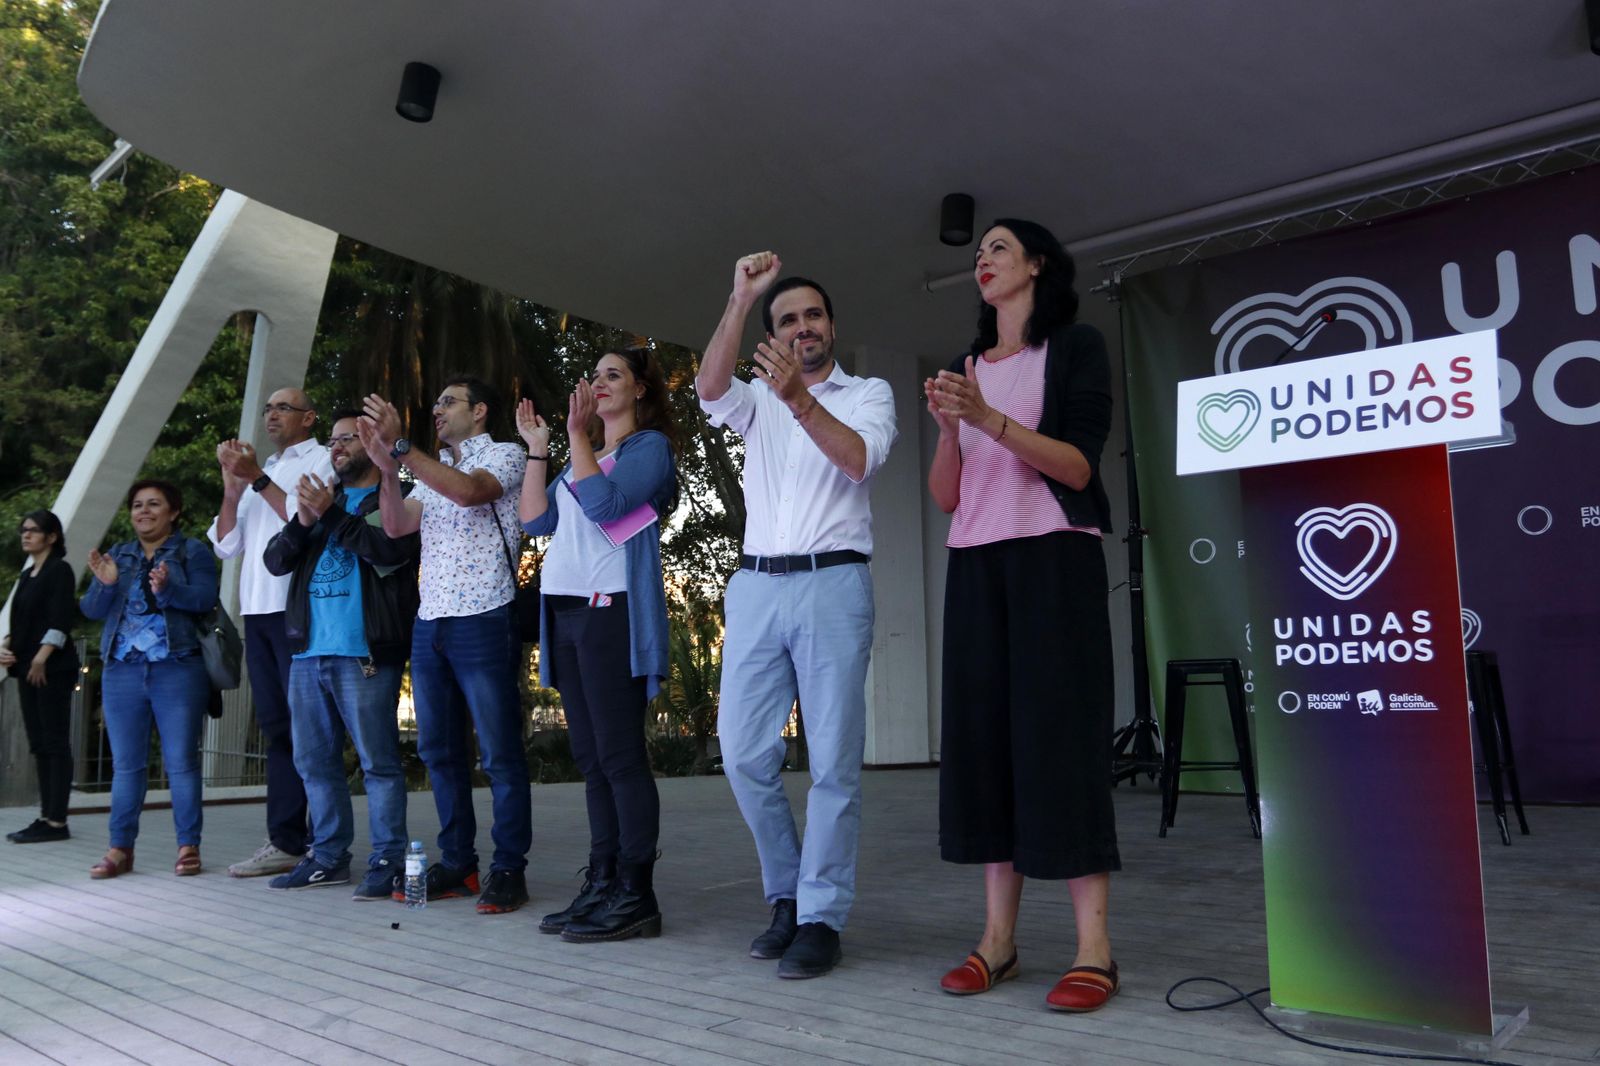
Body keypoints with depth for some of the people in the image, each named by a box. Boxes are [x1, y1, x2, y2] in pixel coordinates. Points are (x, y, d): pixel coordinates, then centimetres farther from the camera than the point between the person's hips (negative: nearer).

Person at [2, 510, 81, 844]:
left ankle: (57, 822, -5)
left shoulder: (59, 570, -6)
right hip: (27, 667, 8)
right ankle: (46, 817, 14)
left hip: (53, 669, -8)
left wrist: (41, 658, -20)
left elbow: (59, 622, -14)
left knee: (55, 743, -7)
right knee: (39, 744, 9)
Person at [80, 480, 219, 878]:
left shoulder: (193, 551, 5)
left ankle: (188, 847, 1)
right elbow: (91, 610, 8)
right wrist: (105, 584, -12)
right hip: (122, 672, 4)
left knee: (181, 762, -3)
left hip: (178, 671, -4)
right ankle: (121, 848, 10)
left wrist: (167, 587, -28)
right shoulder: (117, 556, 17)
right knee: (126, 765, 6)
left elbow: (204, 598, -10)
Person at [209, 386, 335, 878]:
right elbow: (227, 545, 15)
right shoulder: (261, 469, 22)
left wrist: (257, 479, -11)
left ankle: (289, 840, -2)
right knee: (277, 725, 8)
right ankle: (285, 840, 13)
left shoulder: (323, 459, 2)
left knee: (304, 726, -5)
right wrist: (232, 485, 2)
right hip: (258, 609, 8)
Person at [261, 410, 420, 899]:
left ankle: (388, 860, 2)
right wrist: (302, 521, -5)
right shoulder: (320, 496, 22)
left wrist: (331, 514, -14)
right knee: (314, 761, 12)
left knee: (379, 761, -4)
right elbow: (274, 560, 13)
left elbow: (391, 550, -17)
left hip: (363, 652, -7)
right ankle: (328, 857, 22)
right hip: (308, 651, 7)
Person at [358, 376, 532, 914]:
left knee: (499, 753, -4)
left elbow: (469, 491, -19)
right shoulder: (430, 469, 22)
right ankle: (456, 863, 18)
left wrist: (399, 446, -19)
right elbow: (396, 526, 7)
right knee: (439, 750, 9)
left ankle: (509, 869, 2)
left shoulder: (505, 455, 2)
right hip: (429, 624, 8)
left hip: (483, 623, -7)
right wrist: (386, 466, -7)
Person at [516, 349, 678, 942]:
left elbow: (604, 504, -15)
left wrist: (577, 434, -10)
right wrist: (537, 449, 13)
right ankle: (602, 886, 14)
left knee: (620, 755, -9)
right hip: (565, 610, 8)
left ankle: (636, 896, -6)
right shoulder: (586, 455, 24)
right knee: (591, 757, 8)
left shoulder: (649, 445, 1)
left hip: (612, 609, -8)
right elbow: (535, 521, 15)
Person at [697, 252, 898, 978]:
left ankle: (821, 918, 6)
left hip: (832, 585, -3)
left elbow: (860, 459, -10)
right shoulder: (757, 400, 17)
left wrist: (800, 400, -23)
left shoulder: (869, 392, 11)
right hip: (756, 587, 3)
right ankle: (786, 894, 19)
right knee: (745, 754, 2)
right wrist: (740, 298, -9)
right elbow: (709, 389, -5)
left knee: (833, 762, -3)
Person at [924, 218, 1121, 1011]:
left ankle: (1093, 947, -4)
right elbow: (945, 495, 10)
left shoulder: (1076, 346, 5)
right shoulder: (967, 366, 18)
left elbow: (1078, 467, -8)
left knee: (1062, 733, -8)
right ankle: (998, 938, 6)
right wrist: (948, 426, -8)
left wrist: (989, 418, -18)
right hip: (975, 565, 5)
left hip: (1052, 559, -5)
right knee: (986, 733, 1)